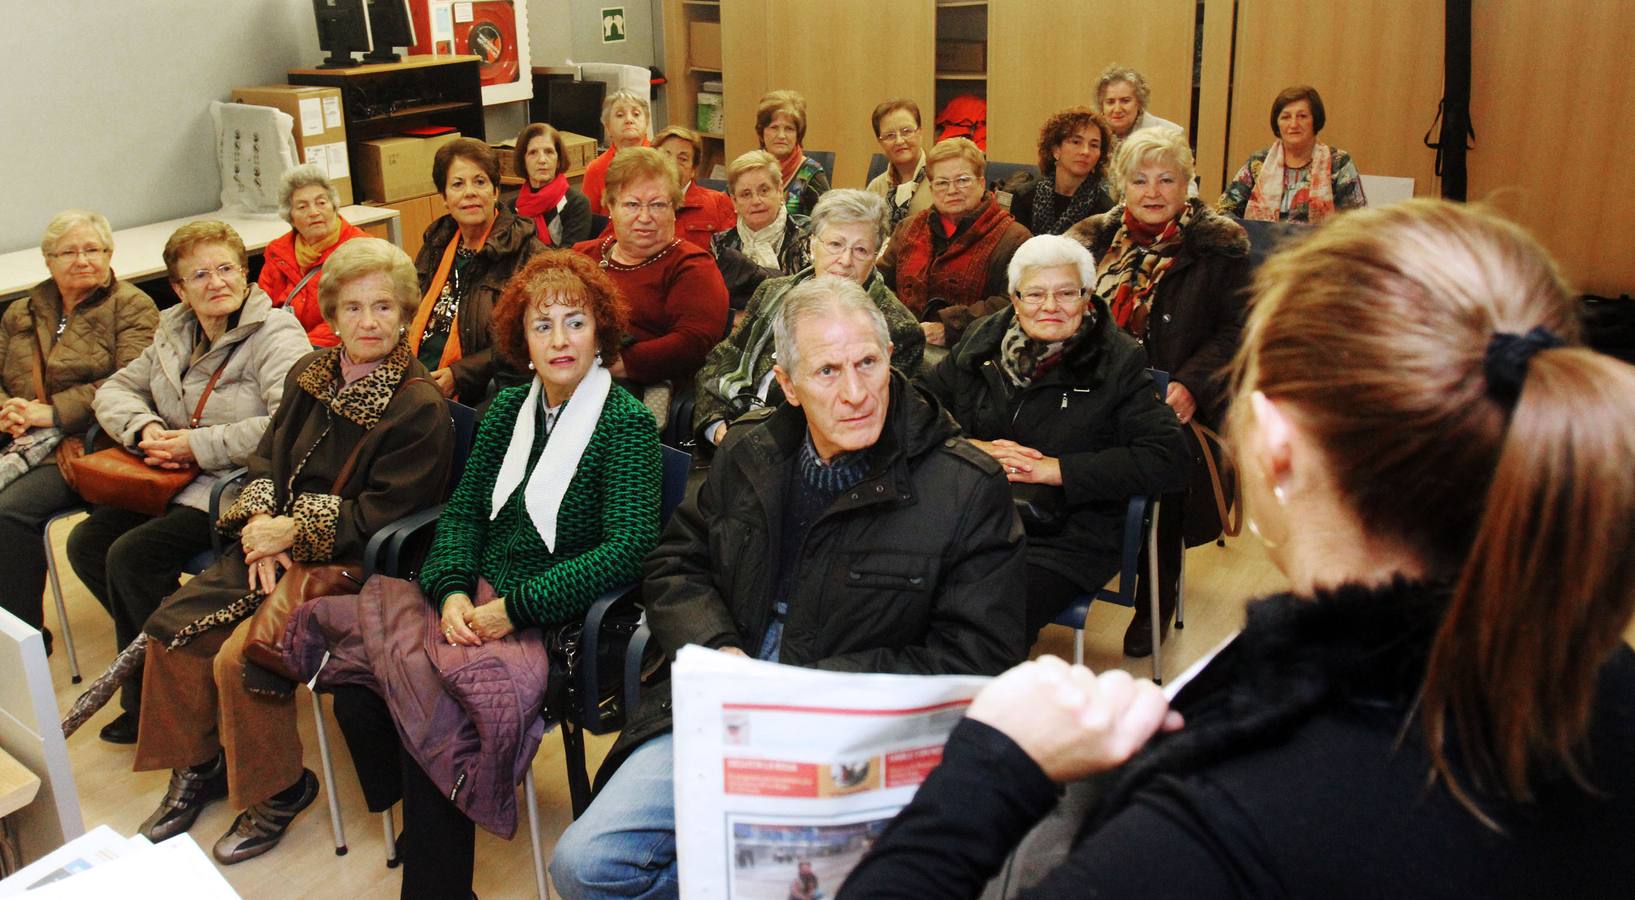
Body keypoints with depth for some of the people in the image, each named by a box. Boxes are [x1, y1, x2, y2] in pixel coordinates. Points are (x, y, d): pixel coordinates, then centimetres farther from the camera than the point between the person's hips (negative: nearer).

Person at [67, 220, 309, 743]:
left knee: (132, 556, -19)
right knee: (87, 542, -2)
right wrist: (145, 430, -4)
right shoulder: (174, 334, 12)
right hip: (180, 482, 9)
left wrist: (199, 446, -20)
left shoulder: (276, 336, -14)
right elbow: (116, 389, 20)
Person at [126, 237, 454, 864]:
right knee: (172, 626, -3)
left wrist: (294, 529, -16)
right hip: (276, 543, 8)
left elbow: (382, 512, -16)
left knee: (240, 657, -22)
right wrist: (261, 523, -7)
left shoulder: (419, 408, -15)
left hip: (349, 563, -8)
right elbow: (267, 459, 11)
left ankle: (277, 791, 3)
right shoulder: (310, 374, 8)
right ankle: (198, 767, 18)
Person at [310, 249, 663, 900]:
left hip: (558, 625, -6)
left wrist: (513, 608, -18)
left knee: (426, 710, -25)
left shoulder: (628, 424, -8)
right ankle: (422, 826, 14)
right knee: (356, 701, -13)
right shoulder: (509, 409, 12)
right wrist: (452, 591, -9)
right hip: (477, 608, 6)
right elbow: (464, 511, 12)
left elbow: (628, 549, -17)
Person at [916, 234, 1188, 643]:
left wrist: (1058, 469, -12)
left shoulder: (1119, 363, 1)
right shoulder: (981, 341, 12)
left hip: (1064, 541, -3)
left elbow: (1168, 460, -9)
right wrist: (969, 448, -9)